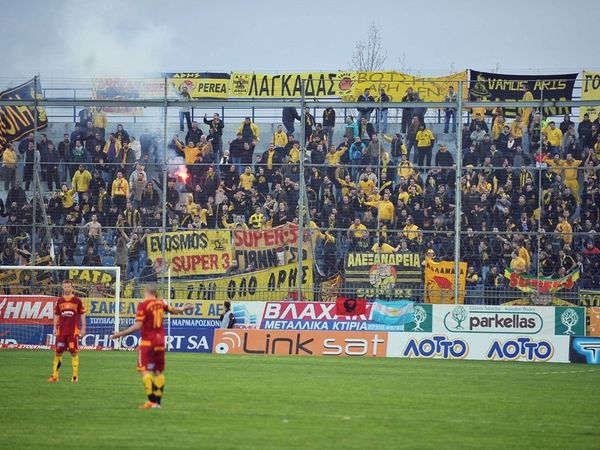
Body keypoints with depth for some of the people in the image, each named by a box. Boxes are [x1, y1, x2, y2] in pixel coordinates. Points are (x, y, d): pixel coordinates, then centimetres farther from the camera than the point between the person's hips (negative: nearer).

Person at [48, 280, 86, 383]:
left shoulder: (77, 300, 2)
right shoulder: (59, 301, 9)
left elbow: (82, 314, 5)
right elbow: (56, 315, 14)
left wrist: (83, 328, 0)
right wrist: (55, 328, 8)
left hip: (73, 331, -3)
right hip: (61, 331, 3)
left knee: (74, 352, -3)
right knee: (58, 352, 3)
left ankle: (75, 376, 3)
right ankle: (54, 375, 8)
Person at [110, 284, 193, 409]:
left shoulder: (143, 305, -13)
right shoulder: (160, 303, 2)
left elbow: (138, 326, -18)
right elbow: (173, 310, 18)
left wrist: (121, 334, -14)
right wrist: (184, 308, 36)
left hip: (148, 342, -6)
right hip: (160, 341, 6)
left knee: (145, 370, -7)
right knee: (158, 371, 12)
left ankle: (152, 401, -18)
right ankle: (158, 401, 13)